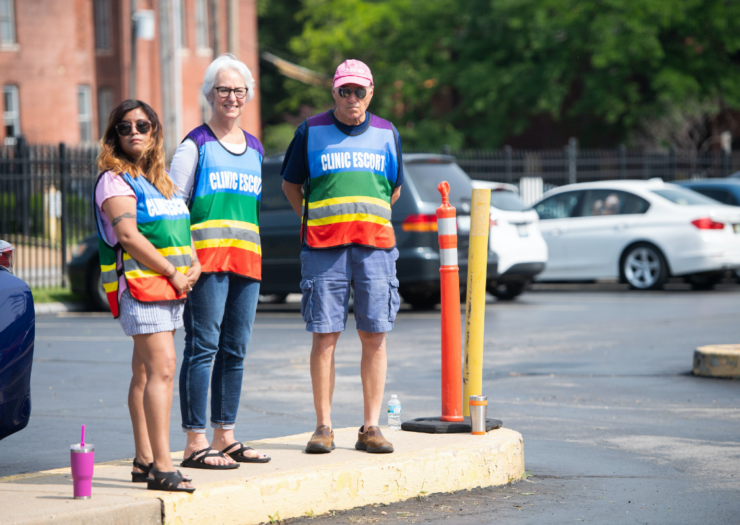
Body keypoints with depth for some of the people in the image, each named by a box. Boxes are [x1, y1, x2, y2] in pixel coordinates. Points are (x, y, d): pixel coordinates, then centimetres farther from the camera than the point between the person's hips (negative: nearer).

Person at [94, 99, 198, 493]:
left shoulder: (160, 181, 20)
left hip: (171, 286, 8)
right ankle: (161, 465, -20)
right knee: (162, 368, -16)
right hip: (139, 283, -8)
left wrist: (193, 266, 3)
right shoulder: (114, 180, -6)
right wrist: (173, 274, -15)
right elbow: (128, 235, -16)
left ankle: (144, 461, 15)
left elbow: (181, 229, 23)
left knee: (145, 372, 11)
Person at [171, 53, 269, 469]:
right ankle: (195, 442, -9)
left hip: (247, 258, 6)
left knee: (236, 350, 9)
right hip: (207, 255, -6)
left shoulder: (255, 148, 20)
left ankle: (225, 437, 16)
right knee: (203, 347, -9)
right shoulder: (196, 145, 1)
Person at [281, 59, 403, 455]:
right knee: (324, 336, -4)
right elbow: (290, 184, 16)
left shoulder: (386, 134, 13)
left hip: (374, 244, 2)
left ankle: (371, 427, 4)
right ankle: (323, 426, 2)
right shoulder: (311, 131, 7)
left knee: (374, 337, -1)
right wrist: (313, 222, 10)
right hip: (323, 246, -2)